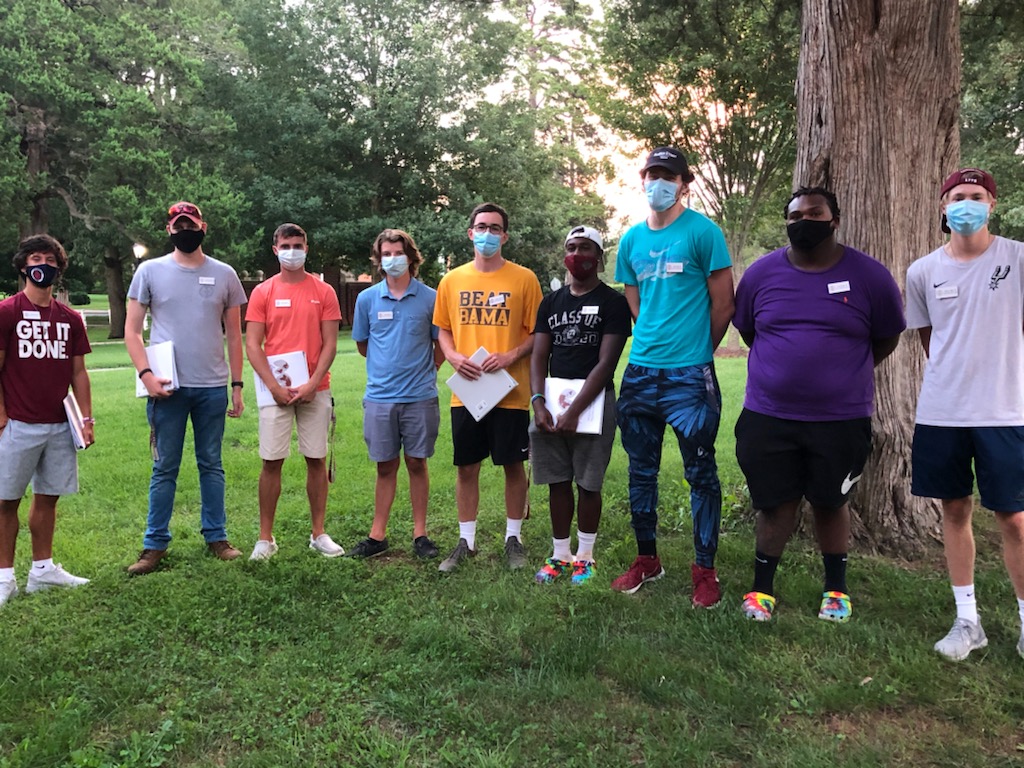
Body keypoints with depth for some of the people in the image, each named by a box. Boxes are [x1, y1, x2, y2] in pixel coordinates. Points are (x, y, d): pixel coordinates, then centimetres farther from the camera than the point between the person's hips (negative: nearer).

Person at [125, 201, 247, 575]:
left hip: (213, 387, 1)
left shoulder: (224, 274, 7)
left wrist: (237, 384, 5)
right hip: (167, 388, -1)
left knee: (211, 464, 10)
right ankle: (155, 544, 14)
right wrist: (145, 373, -12)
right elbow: (132, 330, 2)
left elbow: (234, 334, 9)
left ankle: (216, 536, 19)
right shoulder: (150, 271, 3)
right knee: (164, 468, 4)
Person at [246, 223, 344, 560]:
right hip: (276, 389, 0)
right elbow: (252, 346, 0)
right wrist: (274, 386, -10)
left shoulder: (324, 292, 5)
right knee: (271, 462, 1)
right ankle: (265, 538, 11)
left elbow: (330, 344, 1)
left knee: (317, 460, 5)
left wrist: (312, 385, -10)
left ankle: (319, 534, 16)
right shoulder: (262, 292, 4)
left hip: (315, 390, 1)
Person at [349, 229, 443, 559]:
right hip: (379, 396, 1)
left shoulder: (429, 297, 0)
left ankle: (420, 534, 18)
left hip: (420, 397, -1)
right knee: (385, 467, 8)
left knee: (417, 464, 7)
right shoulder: (367, 298, 4)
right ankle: (377, 536, 18)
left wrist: (422, 372, 9)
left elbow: (441, 345, 8)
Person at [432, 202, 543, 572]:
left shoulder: (523, 278, -2)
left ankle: (513, 538, 24)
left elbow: (537, 332, -1)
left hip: (510, 391, -2)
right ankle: (466, 541, 24)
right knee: (466, 467, 9)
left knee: (513, 465, 7)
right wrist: (454, 357, -6)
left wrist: (511, 355, -17)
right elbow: (443, 330, 13)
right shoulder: (452, 280, 7)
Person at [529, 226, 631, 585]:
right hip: (552, 399, 4)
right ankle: (560, 554, 20)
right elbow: (539, 357, 7)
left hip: (593, 400, -4)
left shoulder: (613, 302, -4)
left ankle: (584, 556, 17)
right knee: (557, 482, 9)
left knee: (588, 483, 3)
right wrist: (538, 402, -9)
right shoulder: (551, 302, 12)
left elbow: (606, 363, -11)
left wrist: (574, 410, -17)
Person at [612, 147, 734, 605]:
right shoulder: (632, 239, 11)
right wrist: (652, 342, 13)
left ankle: (705, 570, 15)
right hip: (640, 372, 6)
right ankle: (646, 559, 27)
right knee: (641, 471, 13)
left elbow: (723, 304, -3)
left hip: (689, 375, -5)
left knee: (701, 473, 3)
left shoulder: (702, 232, -5)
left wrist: (698, 351, 5)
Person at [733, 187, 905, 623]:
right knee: (776, 505, 7)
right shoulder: (761, 273, -1)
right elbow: (746, 331, 14)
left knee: (830, 503, 14)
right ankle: (762, 587, 25)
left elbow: (886, 340, 8)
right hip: (768, 417, 1)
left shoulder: (870, 277, -4)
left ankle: (836, 588, 33)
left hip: (841, 419, 0)